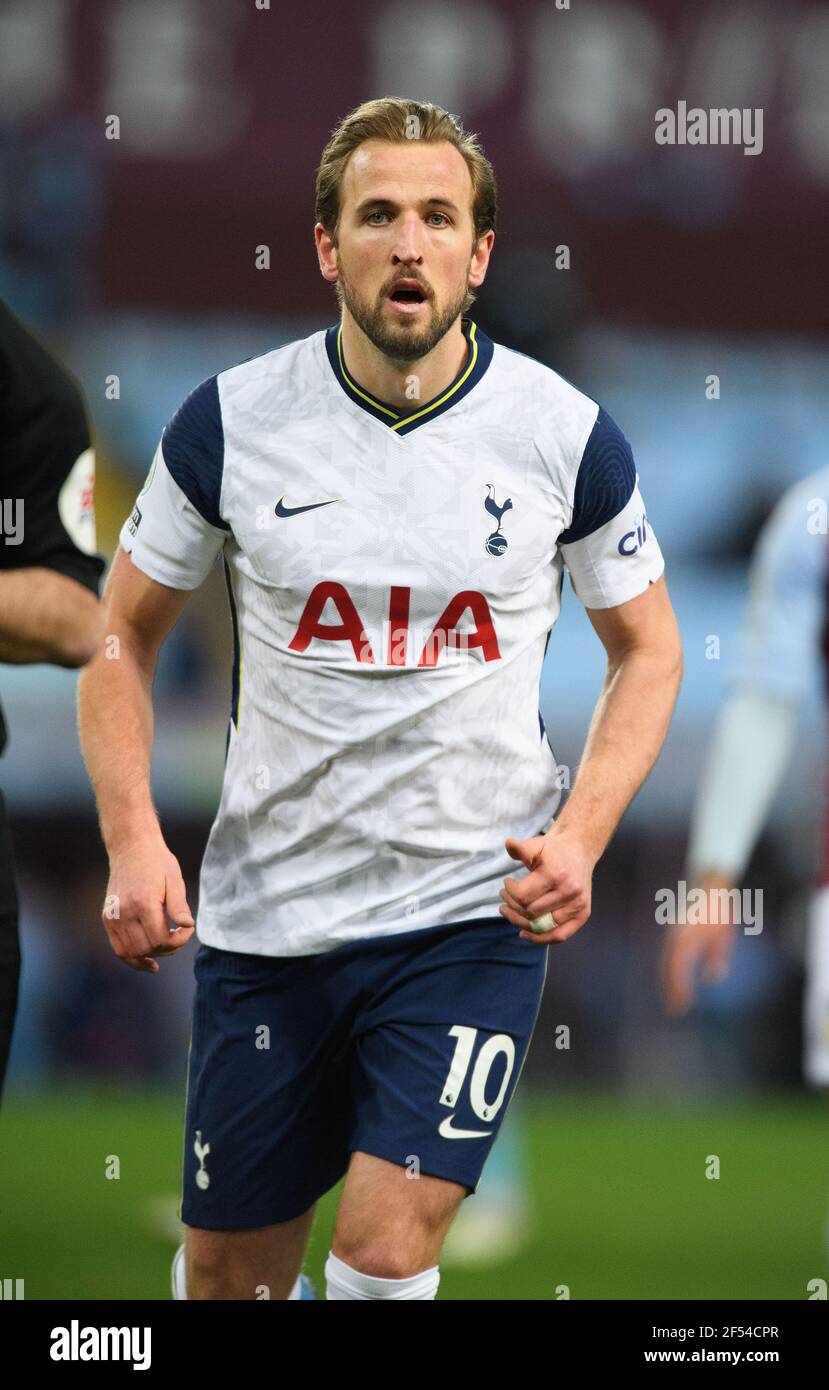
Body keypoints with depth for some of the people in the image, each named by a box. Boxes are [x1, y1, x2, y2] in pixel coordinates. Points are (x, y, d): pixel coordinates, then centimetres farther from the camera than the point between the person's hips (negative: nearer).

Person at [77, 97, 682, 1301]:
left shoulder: (566, 434, -5)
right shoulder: (231, 422, -4)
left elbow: (647, 651, 8)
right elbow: (124, 633, 7)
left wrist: (581, 837, -8)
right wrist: (133, 838, -8)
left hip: (473, 915, -2)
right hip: (264, 915, 2)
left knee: (388, 1246, -17)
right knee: (228, 1272, 10)